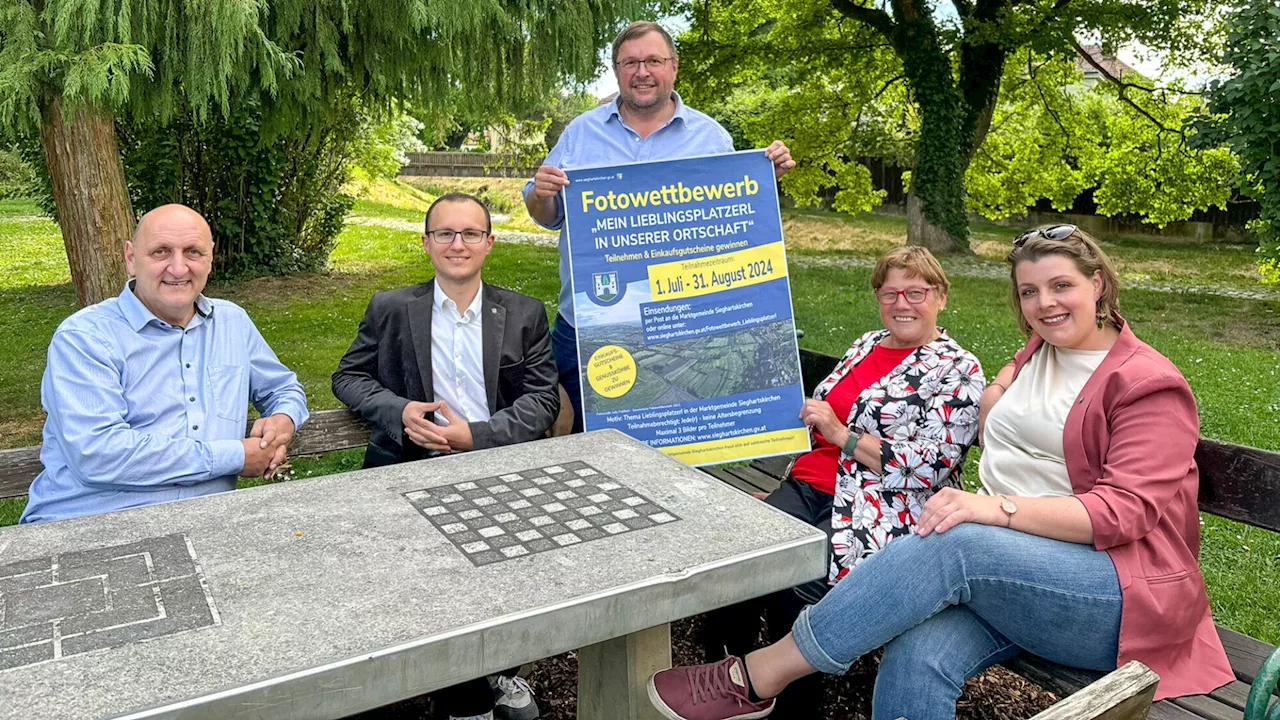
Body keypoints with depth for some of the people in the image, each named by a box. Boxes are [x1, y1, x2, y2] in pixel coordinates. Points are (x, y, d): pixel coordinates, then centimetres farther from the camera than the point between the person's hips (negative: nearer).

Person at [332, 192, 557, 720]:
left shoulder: (525, 315, 12)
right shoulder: (390, 309, 12)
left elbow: (543, 401, 5)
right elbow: (348, 378, 14)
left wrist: (475, 434, -11)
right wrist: (400, 412, -7)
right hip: (413, 467, 0)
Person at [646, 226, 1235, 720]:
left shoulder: (1150, 385, -2)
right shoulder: (1037, 356, 20)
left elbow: (1126, 511, -14)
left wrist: (998, 507, -27)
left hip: (1119, 596, -5)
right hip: (1015, 571, 6)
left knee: (950, 546, -35)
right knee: (917, 659, -29)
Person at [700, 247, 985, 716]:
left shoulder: (958, 371, -2)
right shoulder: (865, 346, 19)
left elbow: (929, 466, -13)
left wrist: (842, 435, -13)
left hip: (878, 513, -6)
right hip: (812, 488, 6)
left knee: (788, 587, -28)